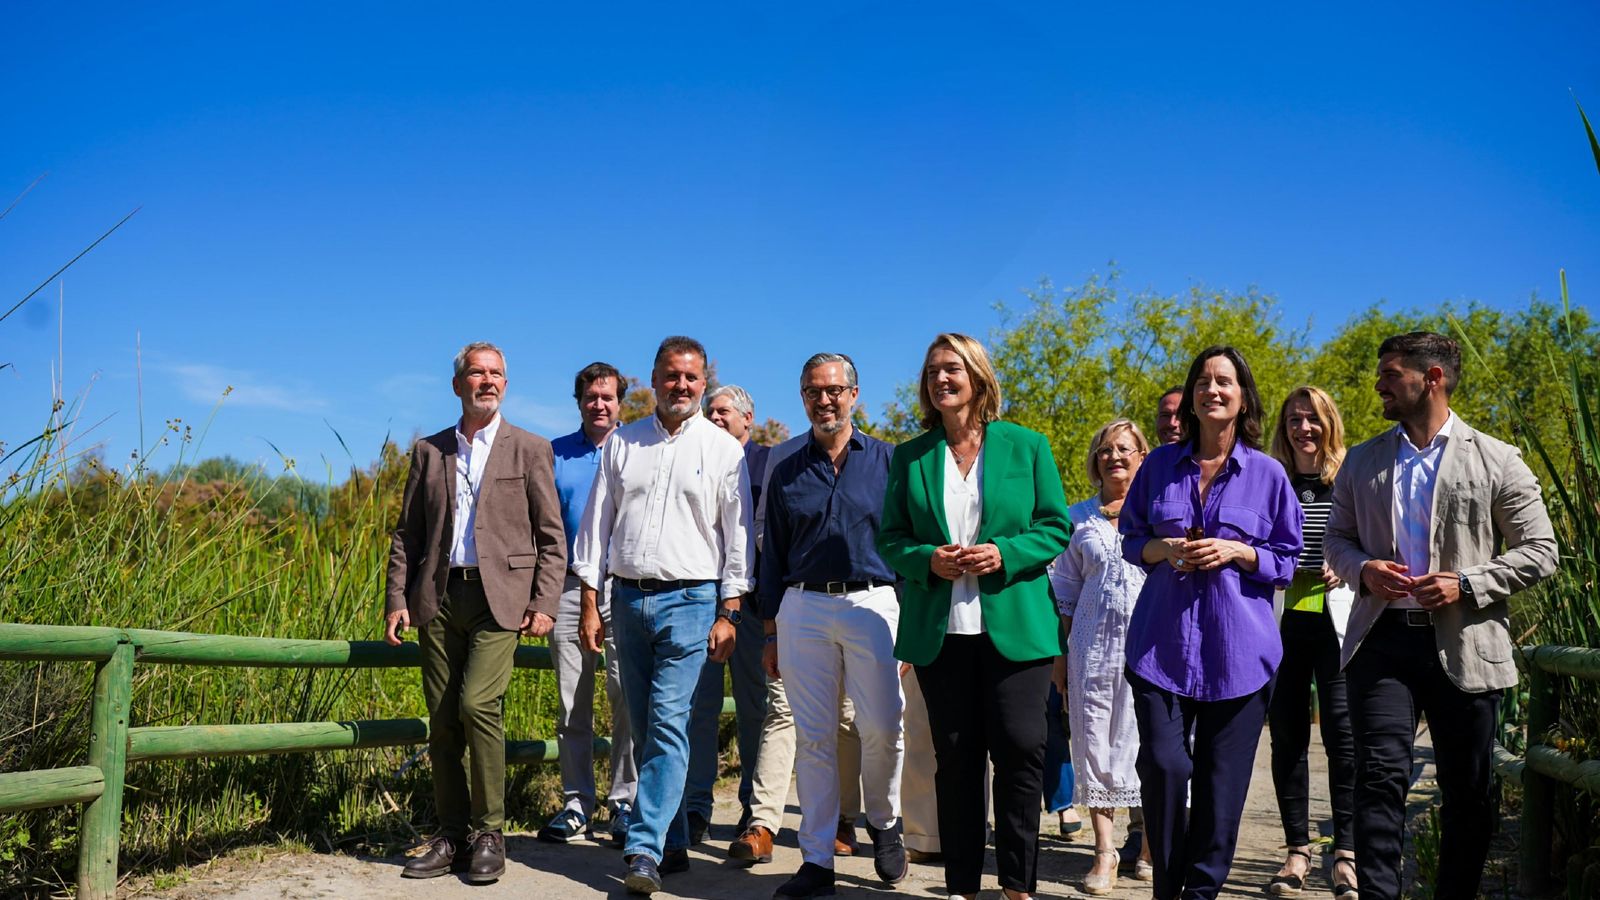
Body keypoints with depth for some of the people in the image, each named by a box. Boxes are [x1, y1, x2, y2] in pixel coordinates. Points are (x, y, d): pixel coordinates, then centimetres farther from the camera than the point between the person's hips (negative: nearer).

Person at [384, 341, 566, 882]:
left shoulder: (530, 450, 5)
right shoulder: (429, 451, 14)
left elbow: (552, 537, 3)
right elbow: (406, 533, 14)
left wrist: (544, 604, -7)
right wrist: (397, 599, 4)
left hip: (499, 597, -4)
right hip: (439, 597, 4)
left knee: (477, 703, -17)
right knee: (442, 722, 5)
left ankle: (489, 834, -2)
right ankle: (452, 838, 16)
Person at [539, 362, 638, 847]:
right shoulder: (553, 454, 12)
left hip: (624, 587, -2)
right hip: (568, 586, 2)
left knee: (627, 698, -3)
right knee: (571, 702, 6)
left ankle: (625, 802, 9)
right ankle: (576, 803, 16)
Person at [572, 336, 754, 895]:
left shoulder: (723, 449, 2)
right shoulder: (622, 443, 10)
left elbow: (738, 536, 1)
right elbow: (597, 524, 11)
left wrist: (729, 614, -5)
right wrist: (589, 603, 5)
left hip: (690, 600, -4)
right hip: (628, 597, 4)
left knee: (669, 724, -11)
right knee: (645, 729, 8)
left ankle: (645, 849, -8)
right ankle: (673, 845, 18)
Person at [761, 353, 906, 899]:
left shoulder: (887, 460, 6)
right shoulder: (787, 473, 12)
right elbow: (772, 557, 14)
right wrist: (770, 633, 10)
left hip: (873, 603, -2)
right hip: (803, 610, 2)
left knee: (882, 729, -5)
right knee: (813, 736, 3)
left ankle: (883, 823, 24)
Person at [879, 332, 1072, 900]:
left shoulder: (1027, 446, 6)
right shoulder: (910, 457, 10)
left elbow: (1056, 528, 4)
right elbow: (890, 538, 10)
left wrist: (1004, 553, -13)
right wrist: (928, 561, -10)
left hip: (1015, 625, -1)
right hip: (938, 631, 2)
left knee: (1020, 748, -5)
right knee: (955, 756, 6)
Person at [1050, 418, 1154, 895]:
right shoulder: (1078, 517, 12)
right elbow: (1065, 590, 13)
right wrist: (1059, 652, 8)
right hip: (1092, 643, 2)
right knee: (1094, 741, 1)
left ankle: (1151, 846, 15)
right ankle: (1104, 852, 9)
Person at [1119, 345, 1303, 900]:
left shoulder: (1267, 473, 3)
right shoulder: (1161, 464, 6)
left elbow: (1287, 561, 7)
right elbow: (1131, 540, 13)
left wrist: (1238, 552, -12)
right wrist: (1164, 549, -9)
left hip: (1239, 649, 0)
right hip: (1163, 643, 1)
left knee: (1222, 777, 3)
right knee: (1162, 764, -7)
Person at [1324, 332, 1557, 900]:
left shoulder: (1496, 460, 1)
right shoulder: (1363, 461, 11)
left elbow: (1539, 552, 1)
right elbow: (1336, 537, 16)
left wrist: (1465, 585, -13)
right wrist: (1363, 569, -5)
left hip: (1464, 648, -1)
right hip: (1382, 640, 1)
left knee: (1467, 792, 10)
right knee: (1381, 775, -9)